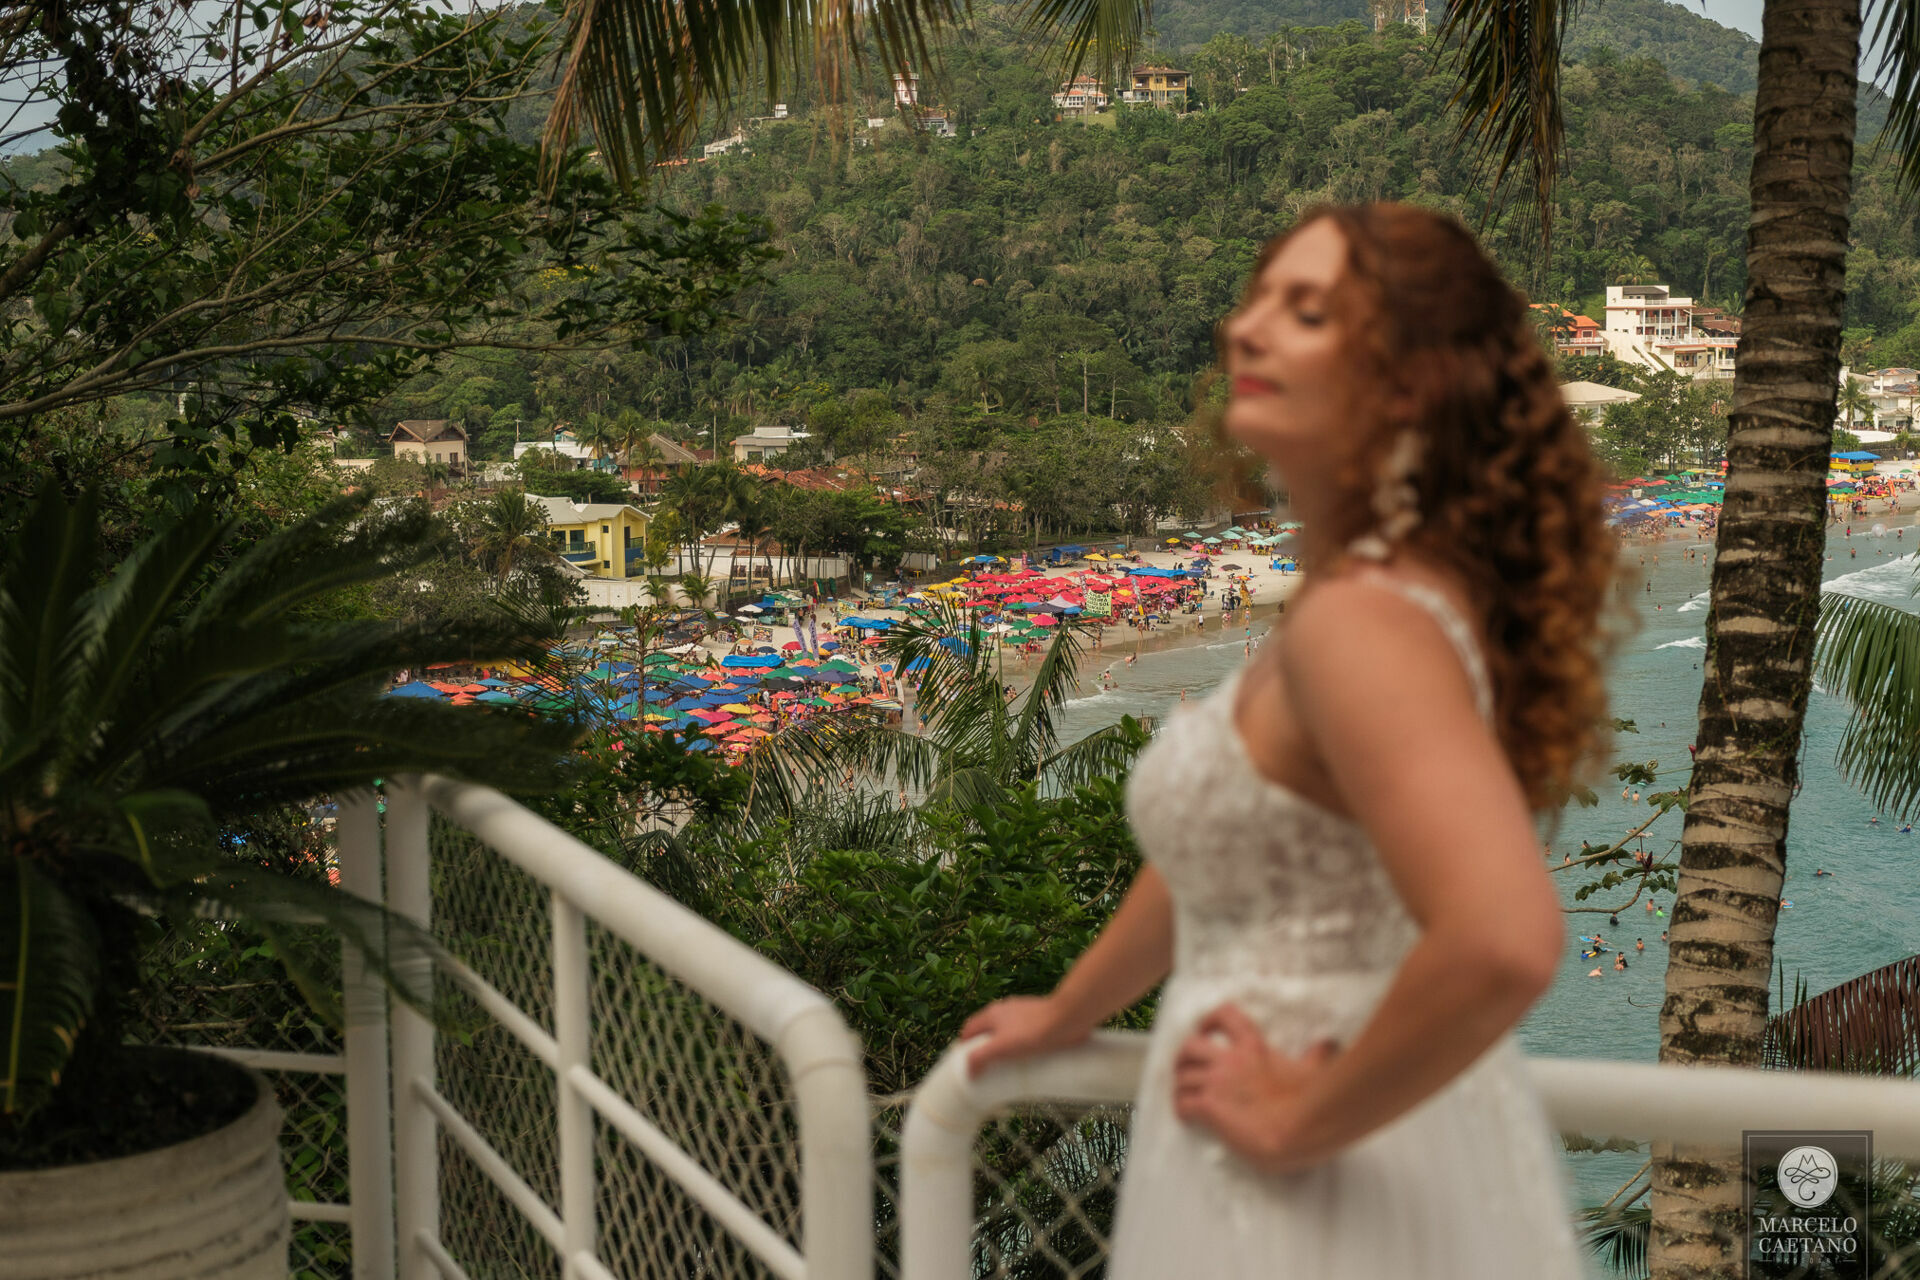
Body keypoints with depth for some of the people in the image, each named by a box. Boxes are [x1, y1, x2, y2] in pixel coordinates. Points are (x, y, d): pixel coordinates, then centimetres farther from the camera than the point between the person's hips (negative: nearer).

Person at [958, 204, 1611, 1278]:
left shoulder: (1363, 619, -24)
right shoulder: (1394, 587, 6)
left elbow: (1502, 941, -38)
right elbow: (1224, 846, 19)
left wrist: (1296, 1122, -23)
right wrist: (1068, 1012, 29)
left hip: (1322, 1188, -8)